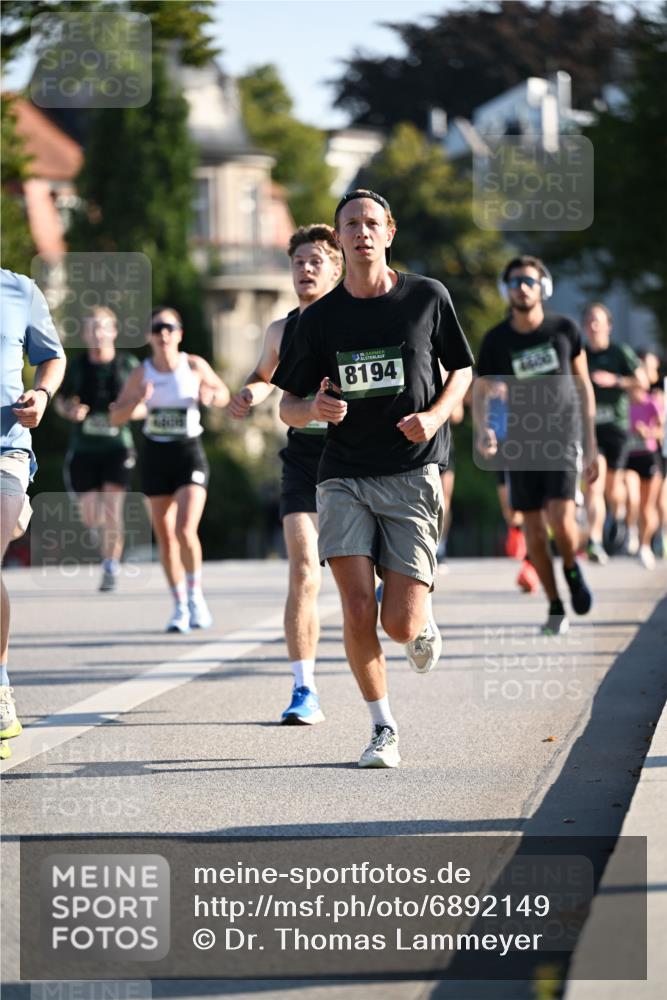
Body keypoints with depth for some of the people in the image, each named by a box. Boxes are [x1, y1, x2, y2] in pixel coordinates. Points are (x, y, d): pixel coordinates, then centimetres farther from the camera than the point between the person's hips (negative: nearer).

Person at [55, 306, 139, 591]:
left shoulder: (128, 365, -1)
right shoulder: (77, 366, 2)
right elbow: (61, 400, 15)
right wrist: (70, 411, -8)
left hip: (117, 447, -2)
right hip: (84, 448, 2)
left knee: (112, 511, -14)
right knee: (91, 519, 2)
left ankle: (111, 568, -2)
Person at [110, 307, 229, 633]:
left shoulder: (194, 366, -4)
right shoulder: (141, 373, -1)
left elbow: (223, 394, 12)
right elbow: (116, 418, 2)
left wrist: (211, 397, -11)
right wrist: (136, 402, -18)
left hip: (190, 454, -2)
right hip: (155, 456, 2)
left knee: (186, 531, -17)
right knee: (165, 536, 5)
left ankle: (195, 595, 5)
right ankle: (180, 606, 18)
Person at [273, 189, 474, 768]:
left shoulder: (428, 297, 2)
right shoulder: (320, 317, 3)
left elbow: (461, 370, 14)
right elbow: (288, 408, 9)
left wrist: (436, 415, -6)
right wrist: (316, 408, -15)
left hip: (413, 474, -1)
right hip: (344, 476, 1)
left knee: (399, 623, -9)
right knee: (358, 610, -14)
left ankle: (424, 621, 31)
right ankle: (383, 729, 6)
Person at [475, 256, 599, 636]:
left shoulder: (565, 330, -1)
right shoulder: (496, 340, -2)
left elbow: (584, 386, 7)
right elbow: (482, 393, 2)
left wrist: (592, 446, 6)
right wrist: (483, 430, -20)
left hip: (563, 437, -1)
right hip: (519, 443, 1)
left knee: (562, 519, -18)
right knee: (534, 529, 1)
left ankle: (573, 568, 14)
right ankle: (556, 607, 14)